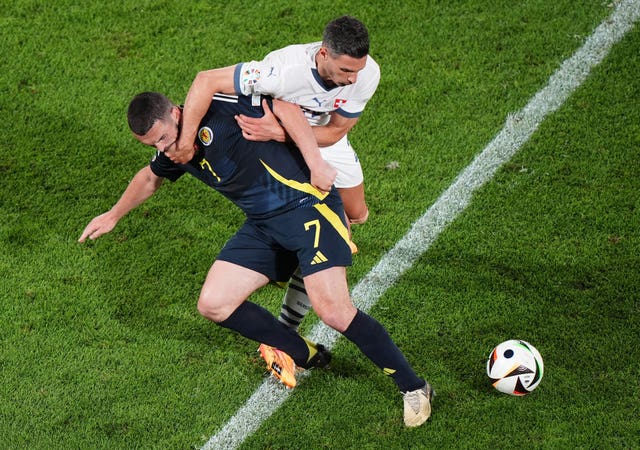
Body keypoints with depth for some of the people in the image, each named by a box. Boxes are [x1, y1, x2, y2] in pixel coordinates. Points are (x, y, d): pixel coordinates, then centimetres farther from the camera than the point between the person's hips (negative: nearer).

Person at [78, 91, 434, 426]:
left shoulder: (217, 110, -14)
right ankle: (305, 355, 18)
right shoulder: (174, 152, 10)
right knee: (213, 304, 1)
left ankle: (413, 387, -5)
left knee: (333, 311, -21)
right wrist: (114, 215, 39)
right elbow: (150, 178, 32)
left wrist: (316, 164, -23)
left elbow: (285, 110, -17)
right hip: (263, 226, 9)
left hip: (307, 204, -8)